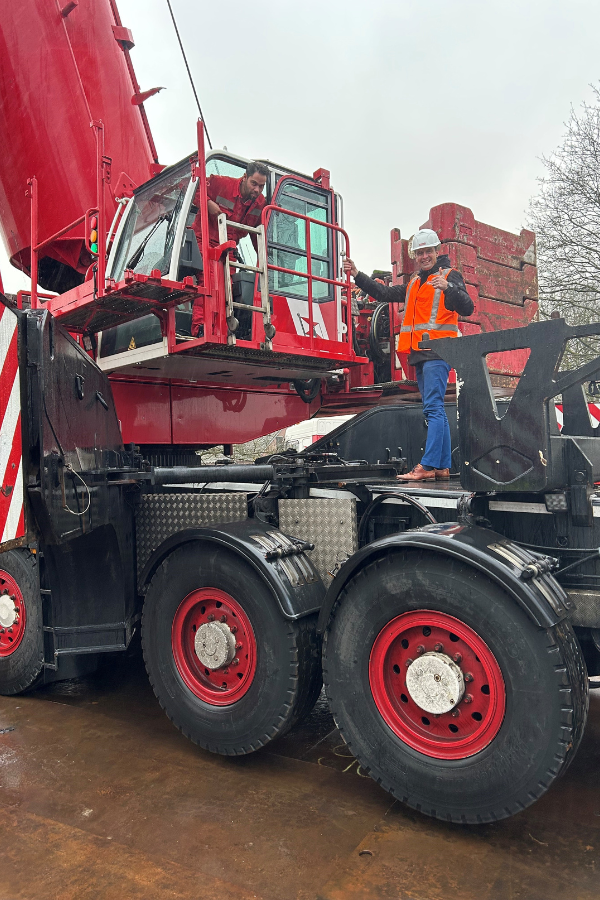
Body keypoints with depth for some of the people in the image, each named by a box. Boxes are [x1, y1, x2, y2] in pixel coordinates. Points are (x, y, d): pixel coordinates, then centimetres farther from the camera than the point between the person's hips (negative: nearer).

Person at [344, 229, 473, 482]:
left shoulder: (450, 276, 0)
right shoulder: (414, 283, 23)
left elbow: (467, 308, -12)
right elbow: (384, 294, 27)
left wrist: (448, 288, -30)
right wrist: (357, 275, 20)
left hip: (437, 352, -8)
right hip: (420, 355, 8)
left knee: (433, 408, -14)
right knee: (435, 410, 7)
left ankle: (427, 466, -19)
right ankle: (443, 467, 10)